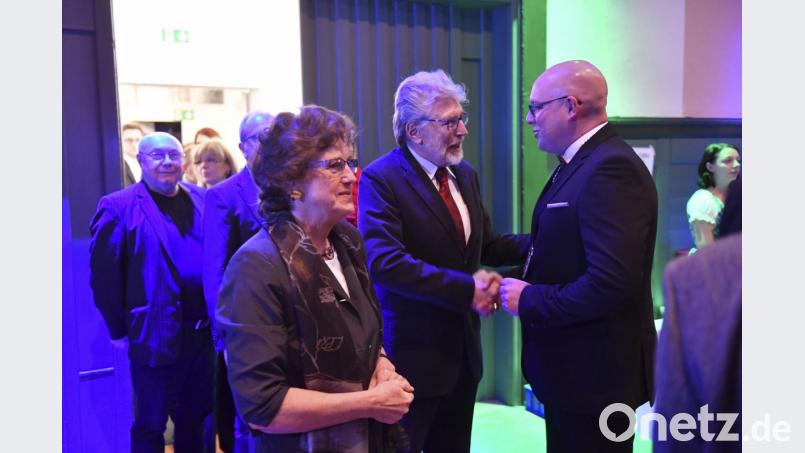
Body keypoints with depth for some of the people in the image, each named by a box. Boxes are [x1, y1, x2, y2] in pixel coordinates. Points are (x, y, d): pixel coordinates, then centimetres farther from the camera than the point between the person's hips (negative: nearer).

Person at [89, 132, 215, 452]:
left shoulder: (202, 200, 9)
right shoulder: (118, 207, -7)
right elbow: (103, 274, -8)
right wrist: (118, 330, -8)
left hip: (202, 333, 5)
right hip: (154, 338, -4)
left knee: (194, 418, 19)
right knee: (150, 425, 9)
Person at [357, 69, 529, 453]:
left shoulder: (465, 175, 9)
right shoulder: (380, 179, -17)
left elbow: (484, 245, 11)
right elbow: (385, 262, -27)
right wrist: (465, 289, -27)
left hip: (462, 347, 8)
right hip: (412, 352, -7)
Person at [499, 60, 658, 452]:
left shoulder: (611, 168, -22)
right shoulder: (582, 163, 10)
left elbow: (611, 282, -30)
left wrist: (530, 300, -20)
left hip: (595, 373, -9)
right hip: (570, 365, 9)